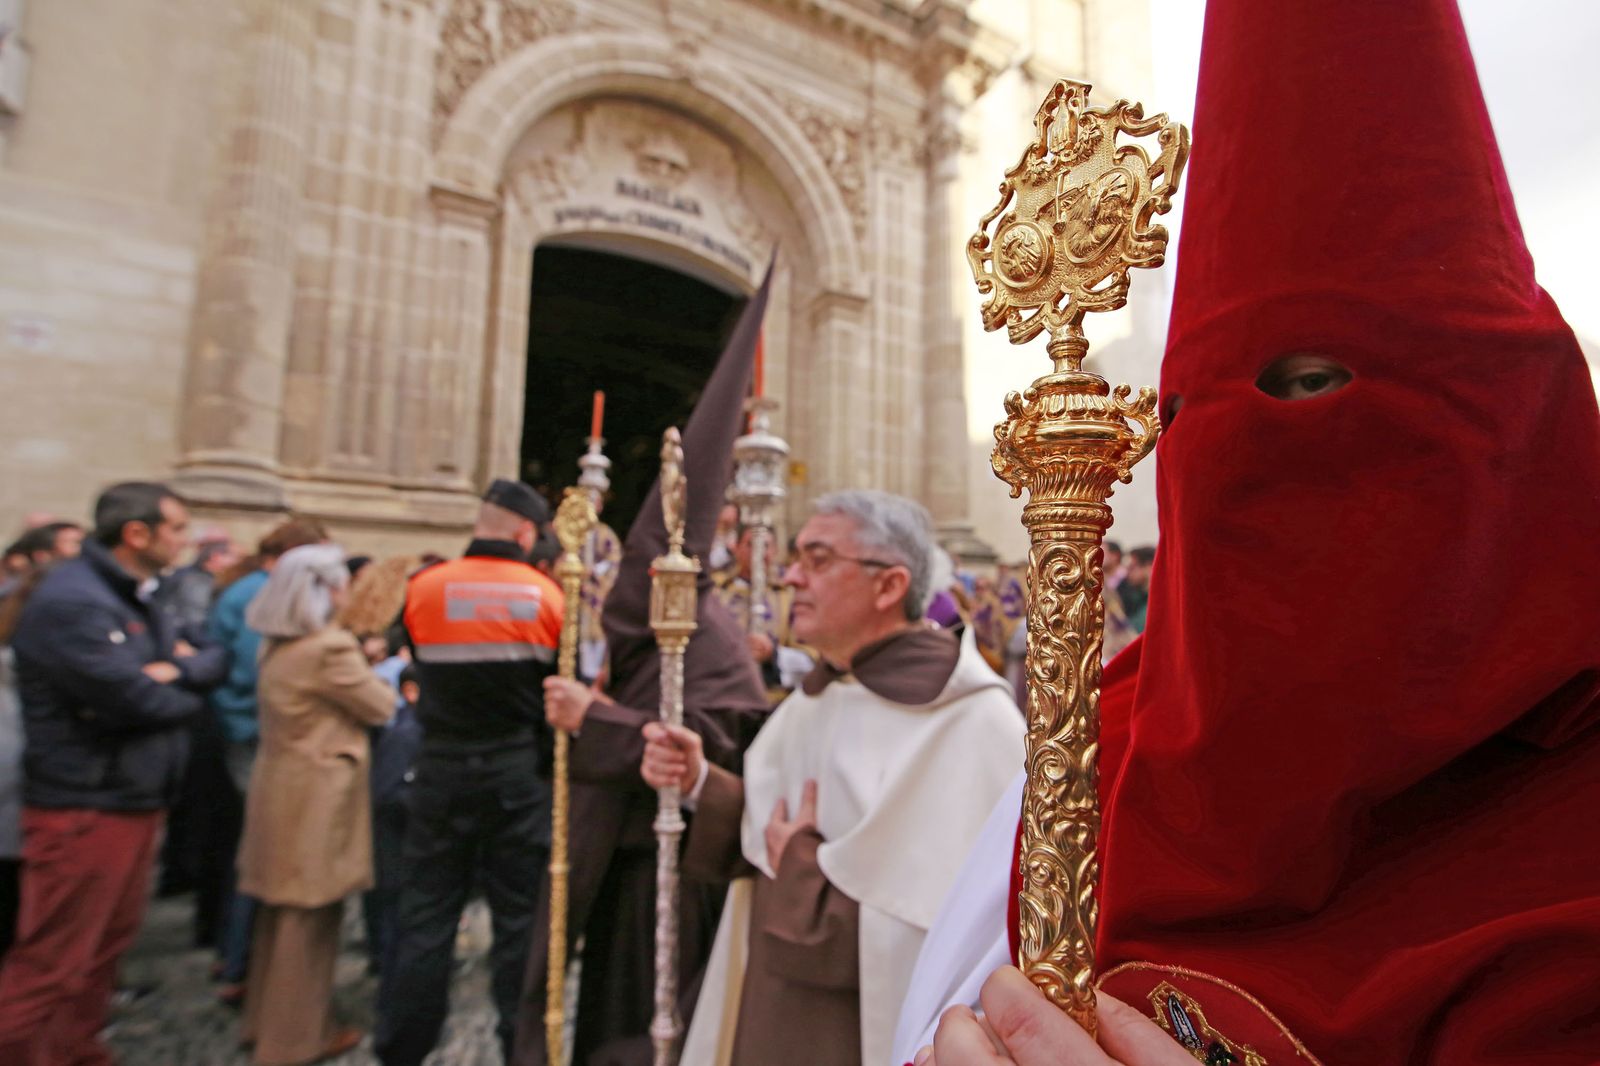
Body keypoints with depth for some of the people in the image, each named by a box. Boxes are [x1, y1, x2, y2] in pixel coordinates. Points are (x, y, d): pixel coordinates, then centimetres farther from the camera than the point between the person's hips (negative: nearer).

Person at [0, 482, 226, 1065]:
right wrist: (187, 693, -6)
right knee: (50, 965, 2)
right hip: (84, 811, -10)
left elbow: (216, 659, 7)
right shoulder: (71, 602, -21)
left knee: (109, 940, 22)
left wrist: (179, 670, -15)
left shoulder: (132, 598, 11)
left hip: (133, 800, 10)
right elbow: (136, 701, -27)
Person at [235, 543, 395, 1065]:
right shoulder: (330, 648, -21)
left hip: (281, 786, 9)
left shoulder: (275, 645, 8)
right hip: (315, 796, -9)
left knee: (279, 912, 21)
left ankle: (264, 1022, 35)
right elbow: (381, 708, -12)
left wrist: (360, 663, 7)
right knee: (310, 917, 5)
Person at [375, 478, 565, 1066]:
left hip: (443, 770, 1)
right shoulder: (547, 595, -9)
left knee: (425, 917, 15)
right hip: (521, 774, -1)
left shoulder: (423, 587, -7)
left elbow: (423, 668, 6)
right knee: (521, 917, 11)